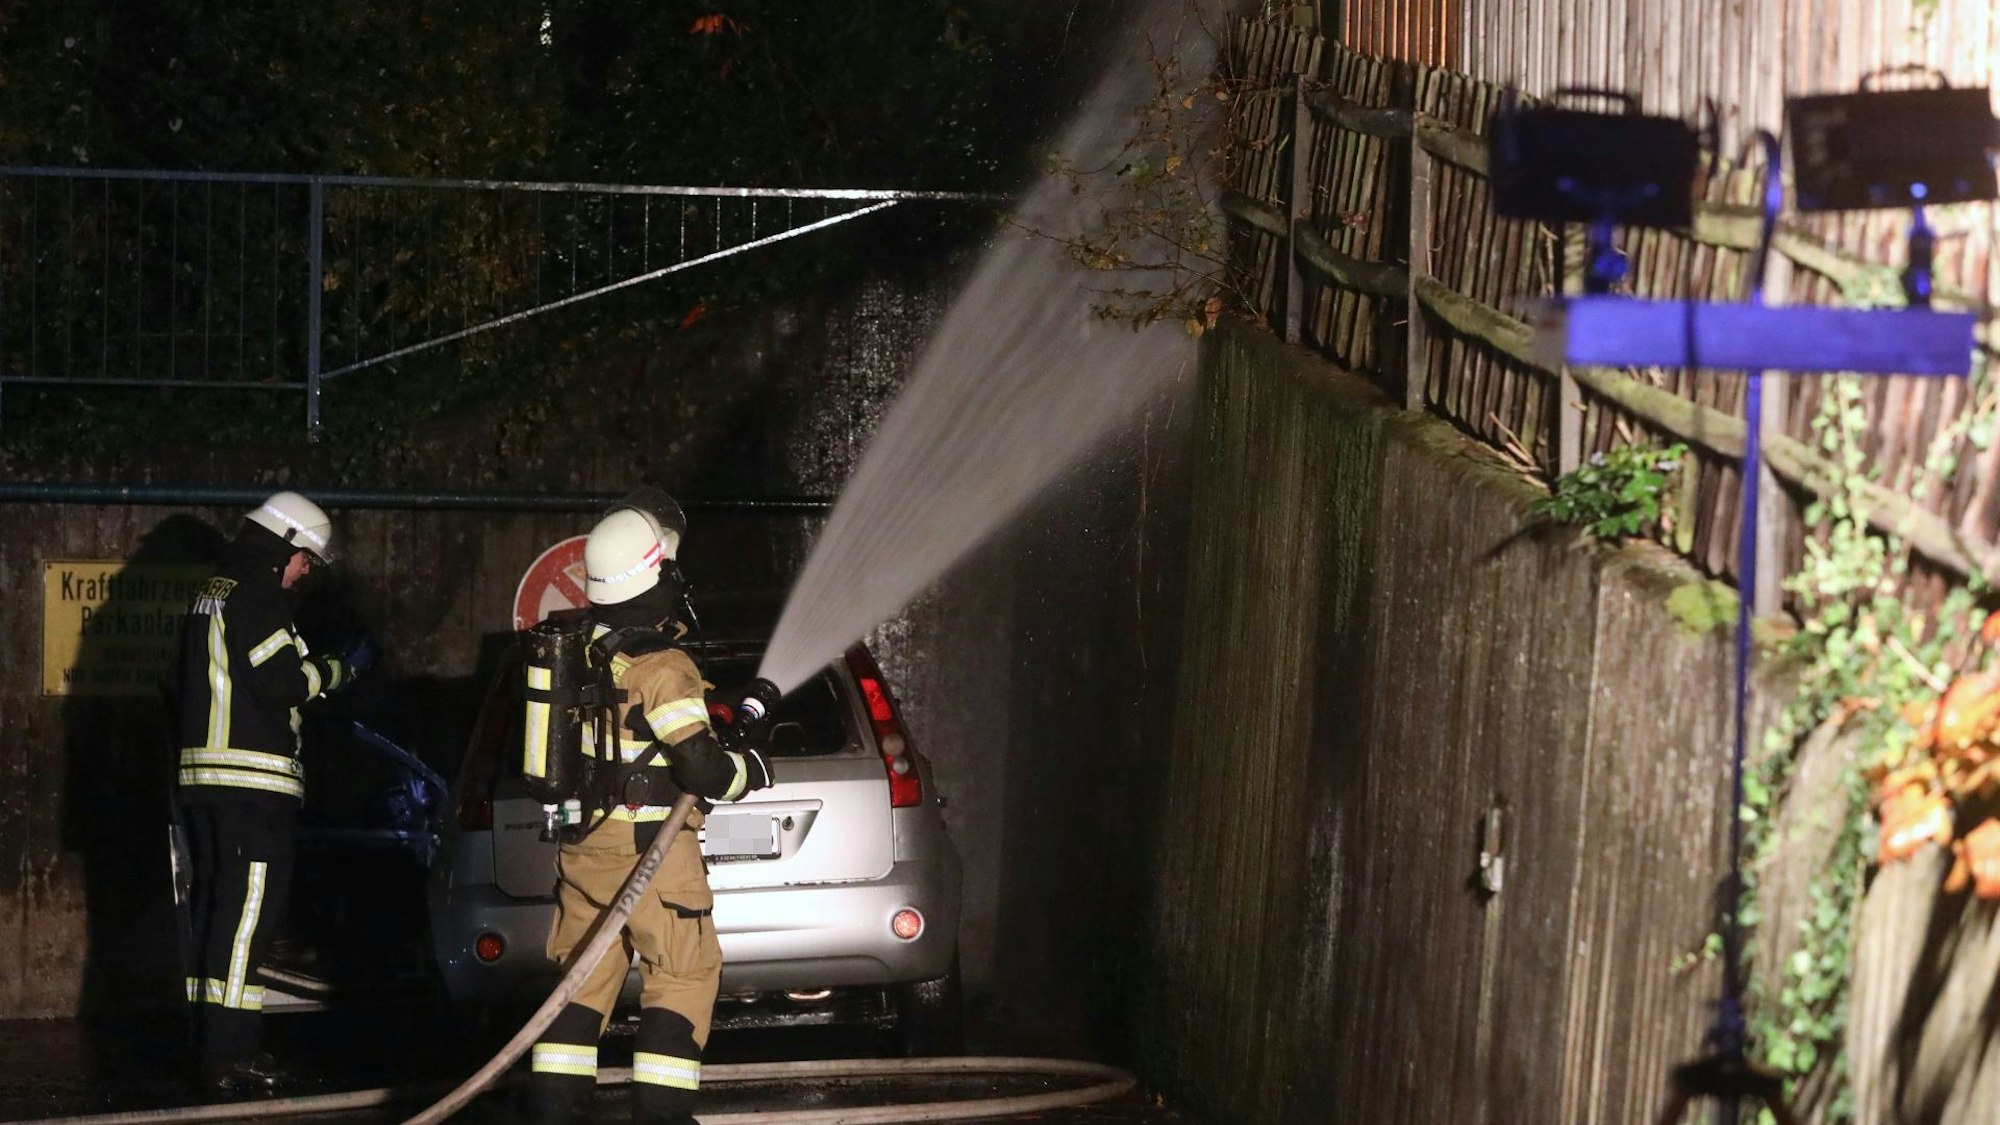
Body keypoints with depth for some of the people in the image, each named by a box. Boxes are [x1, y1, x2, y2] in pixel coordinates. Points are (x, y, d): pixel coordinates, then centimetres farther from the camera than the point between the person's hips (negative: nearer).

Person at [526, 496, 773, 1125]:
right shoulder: (663, 668, -18)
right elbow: (701, 769, -20)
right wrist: (751, 768, -1)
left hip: (582, 846, 7)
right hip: (649, 851, -7)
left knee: (584, 977, 12)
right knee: (683, 977, 1)